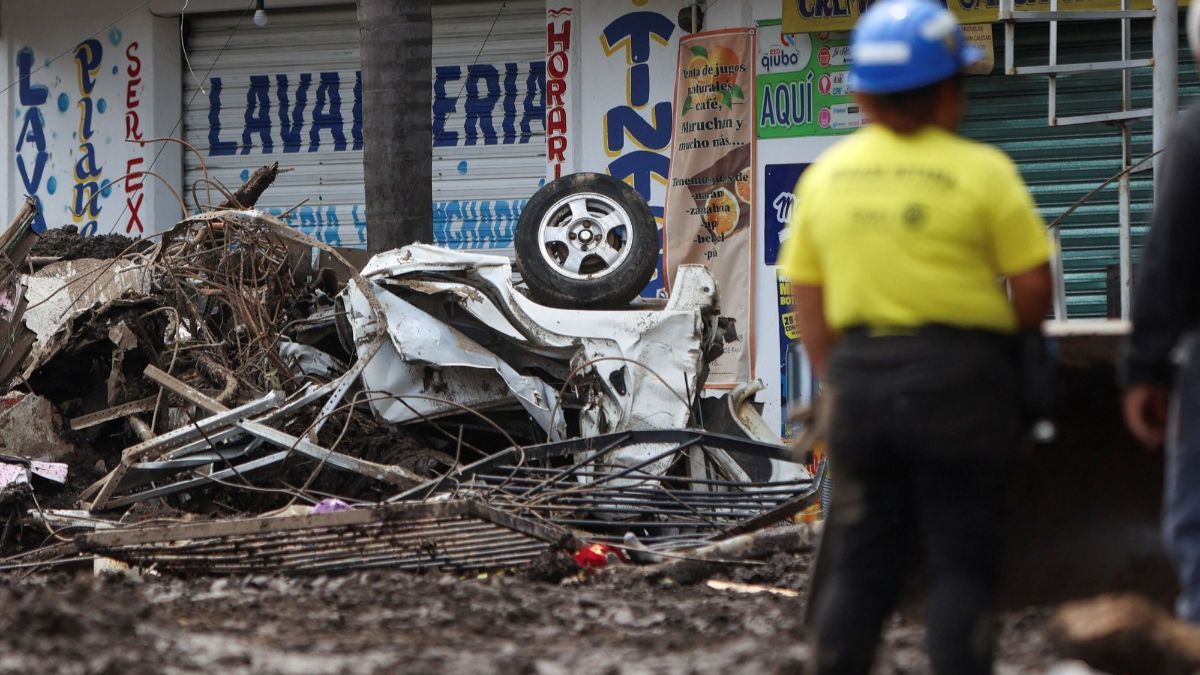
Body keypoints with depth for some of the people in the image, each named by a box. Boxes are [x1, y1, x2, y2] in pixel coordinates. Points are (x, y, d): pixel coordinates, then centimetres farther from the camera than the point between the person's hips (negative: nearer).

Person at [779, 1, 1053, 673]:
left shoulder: (825, 175, 6)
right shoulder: (981, 172, -8)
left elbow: (808, 297, 9)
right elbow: (1034, 292, -8)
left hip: (859, 373, 4)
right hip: (961, 381, -4)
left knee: (862, 566, 12)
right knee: (962, 566, 1)